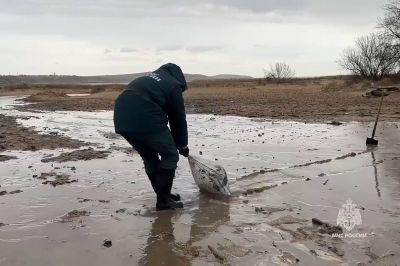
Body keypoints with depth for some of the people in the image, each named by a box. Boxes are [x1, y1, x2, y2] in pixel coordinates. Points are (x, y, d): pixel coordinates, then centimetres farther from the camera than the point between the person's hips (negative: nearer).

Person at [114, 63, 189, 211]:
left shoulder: (147, 78, 31)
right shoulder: (173, 84, 10)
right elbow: (178, 118, 11)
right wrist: (183, 145, 23)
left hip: (122, 121, 8)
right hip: (146, 120, -8)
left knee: (150, 157, 23)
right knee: (170, 155, 9)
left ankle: (163, 195, 30)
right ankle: (163, 200, 10)